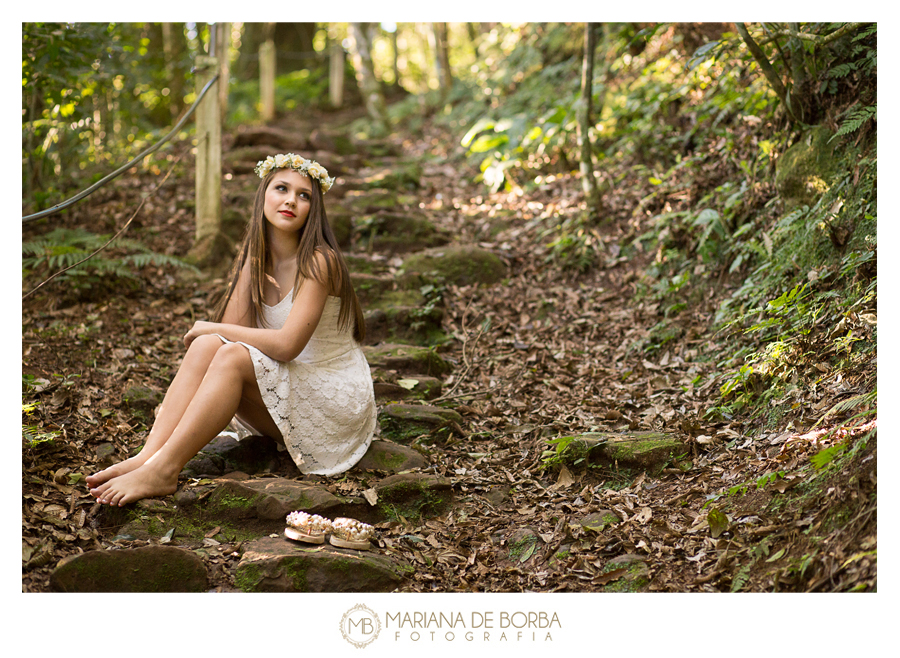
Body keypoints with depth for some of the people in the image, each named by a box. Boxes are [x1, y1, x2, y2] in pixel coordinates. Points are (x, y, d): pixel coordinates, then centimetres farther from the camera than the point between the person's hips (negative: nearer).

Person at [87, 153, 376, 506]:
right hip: (281, 397, 6)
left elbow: (286, 344, -24)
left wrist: (209, 328, -13)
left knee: (231, 356, -29)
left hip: (336, 399, -6)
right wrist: (249, 265, -12)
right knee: (206, 345, -19)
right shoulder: (256, 258, 6)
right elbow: (233, 328, -4)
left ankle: (163, 470, -36)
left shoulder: (319, 261, -16)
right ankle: (147, 457, -33)